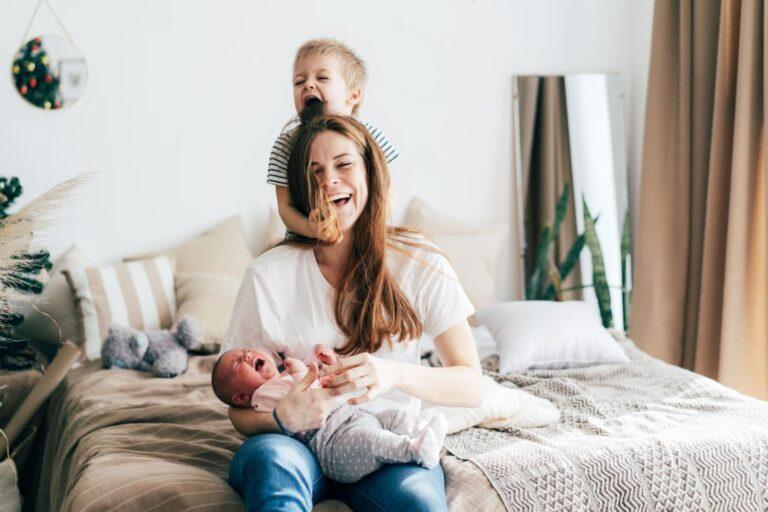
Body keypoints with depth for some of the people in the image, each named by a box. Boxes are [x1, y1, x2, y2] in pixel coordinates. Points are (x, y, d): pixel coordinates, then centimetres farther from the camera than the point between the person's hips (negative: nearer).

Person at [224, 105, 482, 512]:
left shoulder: (422, 265, -3)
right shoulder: (268, 275, -5)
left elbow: (472, 387, -7)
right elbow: (240, 410, -1)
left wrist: (395, 373, -28)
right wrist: (282, 418, -26)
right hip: (296, 445, 0)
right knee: (270, 457, -37)